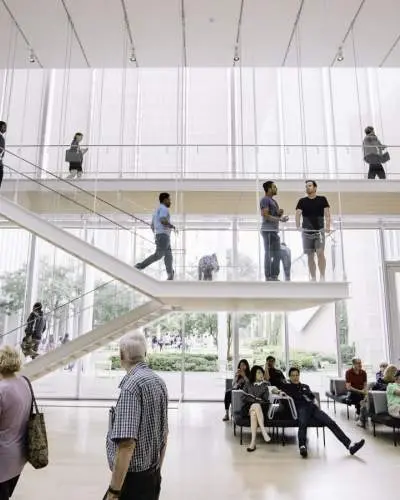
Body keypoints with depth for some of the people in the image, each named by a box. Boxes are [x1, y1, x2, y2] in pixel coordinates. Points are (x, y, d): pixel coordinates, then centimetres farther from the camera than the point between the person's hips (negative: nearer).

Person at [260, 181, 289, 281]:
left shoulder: (273, 200, 21)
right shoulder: (265, 199, -7)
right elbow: (265, 216, -17)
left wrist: (280, 213, 5)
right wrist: (280, 219, -21)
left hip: (275, 231, 10)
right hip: (268, 231, -10)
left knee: (277, 255, 11)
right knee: (269, 255, -6)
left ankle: (275, 277, 17)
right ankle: (268, 278, -2)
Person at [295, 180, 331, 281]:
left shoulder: (322, 199, 6)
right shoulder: (302, 201, 8)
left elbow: (327, 213, -2)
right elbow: (298, 213, -4)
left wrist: (327, 226, -17)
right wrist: (298, 226, -21)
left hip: (319, 230, -2)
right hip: (307, 232, 2)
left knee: (320, 253, -14)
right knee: (310, 256, 4)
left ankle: (322, 277, -7)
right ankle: (313, 278, 11)